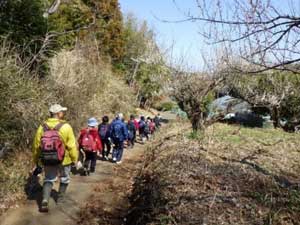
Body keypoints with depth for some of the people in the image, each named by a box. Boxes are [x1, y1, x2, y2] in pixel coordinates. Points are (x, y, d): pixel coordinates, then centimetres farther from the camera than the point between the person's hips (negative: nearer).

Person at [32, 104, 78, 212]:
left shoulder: (42, 127, -5)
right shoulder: (65, 127, -17)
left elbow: (36, 145, 2)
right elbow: (72, 145, -14)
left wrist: (36, 159, 17)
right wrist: (74, 158, 0)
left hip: (47, 159, 3)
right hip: (64, 159, -2)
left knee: (48, 179, 17)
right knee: (64, 178, 22)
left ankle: (45, 201, 0)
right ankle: (60, 198, 34)